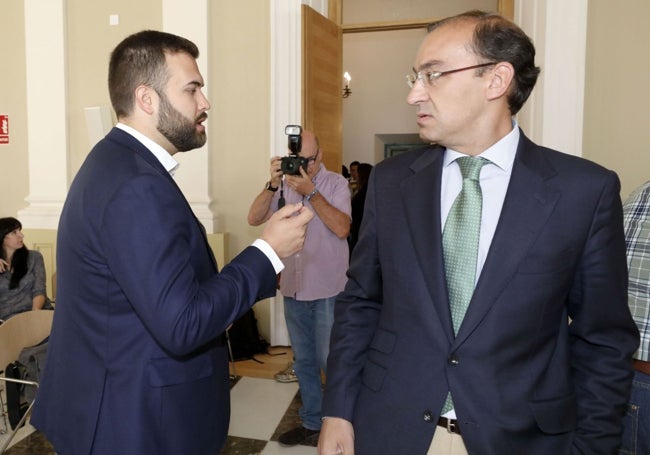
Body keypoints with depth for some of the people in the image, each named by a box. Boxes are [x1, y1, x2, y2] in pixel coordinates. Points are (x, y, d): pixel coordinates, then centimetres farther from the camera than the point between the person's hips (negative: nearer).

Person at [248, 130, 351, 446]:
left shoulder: (336, 183, -7)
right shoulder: (284, 185, 4)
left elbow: (342, 229, -20)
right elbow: (254, 219, -6)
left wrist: (310, 192, -23)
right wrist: (273, 184, -18)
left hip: (328, 291, -4)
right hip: (293, 289, 5)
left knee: (330, 360, 3)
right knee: (303, 360, 15)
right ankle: (312, 422, 32)